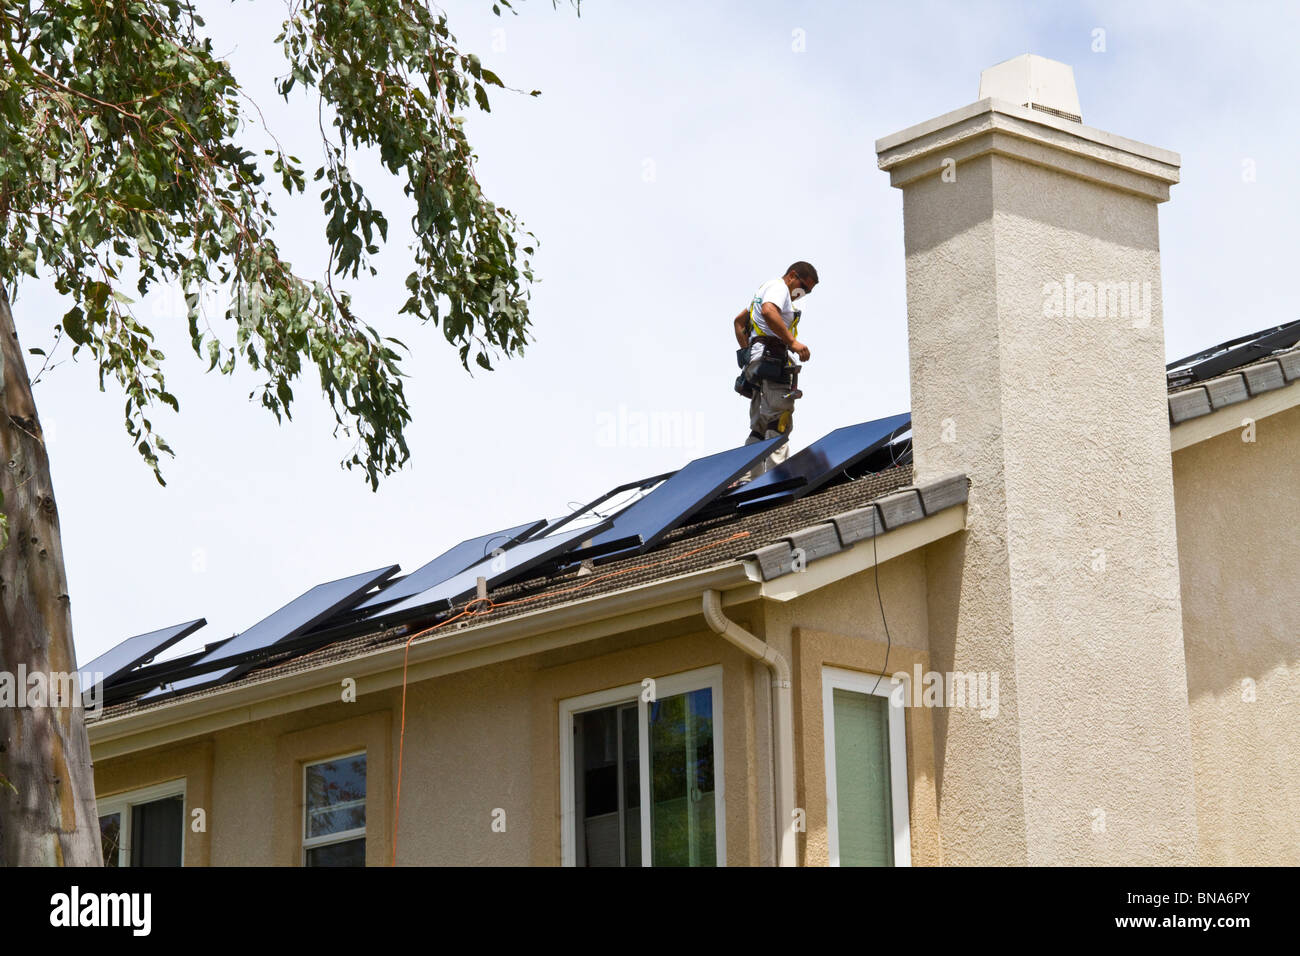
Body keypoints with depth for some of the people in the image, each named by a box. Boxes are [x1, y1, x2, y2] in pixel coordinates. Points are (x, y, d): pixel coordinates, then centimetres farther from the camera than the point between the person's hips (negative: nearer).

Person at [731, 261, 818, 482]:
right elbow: (769, 312, -23)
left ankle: (745, 479, 2)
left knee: (760, 427, 8)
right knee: (779, 422, -16)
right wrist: (793, 342, -26)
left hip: (755, 361, 10)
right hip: (771, 358, -10)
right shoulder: (778, 287, -1)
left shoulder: (764, 289, 30)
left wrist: (747, 352, 31)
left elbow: (739, 321, 37)